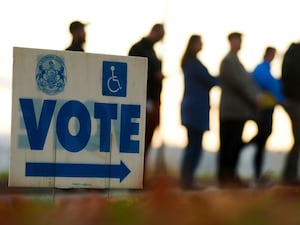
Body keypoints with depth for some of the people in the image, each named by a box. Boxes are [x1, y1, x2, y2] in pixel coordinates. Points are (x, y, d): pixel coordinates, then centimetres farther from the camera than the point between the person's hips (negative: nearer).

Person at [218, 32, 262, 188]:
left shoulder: (234, 60, 20)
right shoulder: (229, 60, -12)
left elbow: (246, 80, 19)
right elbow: (239, 83, -17)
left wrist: (256, 95, 5)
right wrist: (255, 98, -12)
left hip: (238, 111, 10)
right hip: (232, 111, -10)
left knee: (235, 145, 11)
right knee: (228, 145, -5)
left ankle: (230, 176, 16)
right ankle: (225, 178, -2)